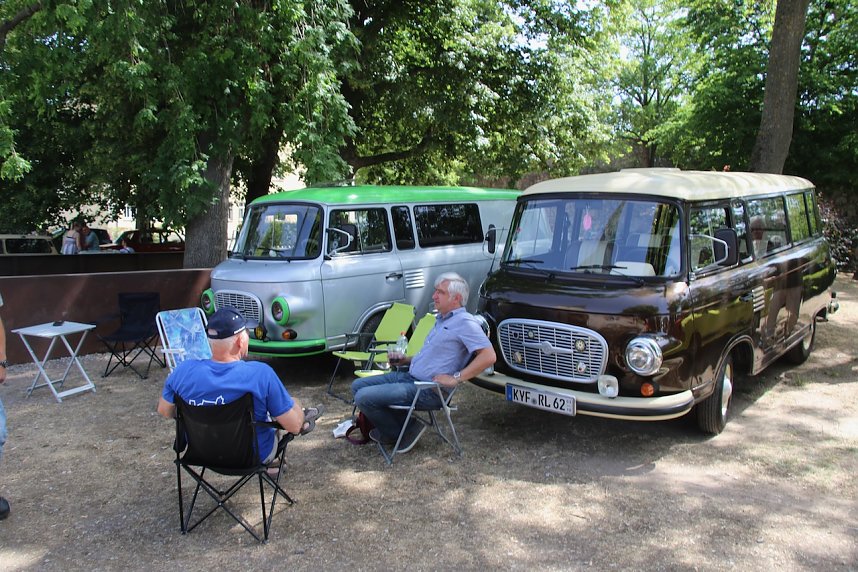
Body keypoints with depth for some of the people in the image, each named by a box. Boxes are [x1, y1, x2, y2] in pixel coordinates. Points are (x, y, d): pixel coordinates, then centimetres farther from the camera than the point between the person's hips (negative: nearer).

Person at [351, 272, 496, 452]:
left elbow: (489, 356, -25)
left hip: (428, 389, -10)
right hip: (409, 376, 11)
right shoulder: (442, 319, 19)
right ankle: (405, 424, 6)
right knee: (358, 386, 7)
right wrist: (405, 360, 13)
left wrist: (456, 378, -24)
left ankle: (396, 433, 6)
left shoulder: (465, 322, -13)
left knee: (363, 397, -18)